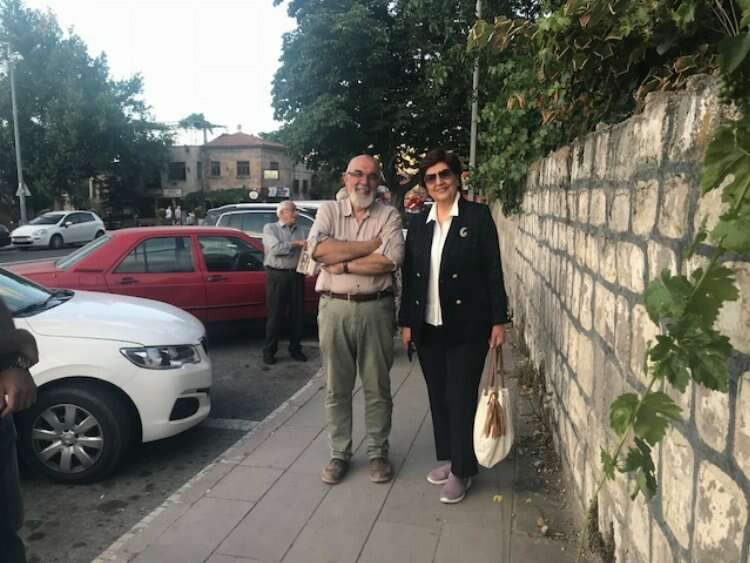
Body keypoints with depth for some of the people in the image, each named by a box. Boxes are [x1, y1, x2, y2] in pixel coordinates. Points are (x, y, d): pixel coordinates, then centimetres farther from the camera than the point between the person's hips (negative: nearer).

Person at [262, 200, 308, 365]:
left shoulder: (299, 231, 15)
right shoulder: (270, 228, 2)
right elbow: (275, 248, -14)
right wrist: (296, 244, -9)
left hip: (296, 275, 5)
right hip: (277, 275, -4)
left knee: (298, 314, 7)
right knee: (275, 315, 0)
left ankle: (295, 348, 21)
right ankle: (269, 351, 11)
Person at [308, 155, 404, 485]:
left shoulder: (389, 216, 3)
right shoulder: (329, 211, 6)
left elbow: (390, 261, -14)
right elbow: (318, 248, -14)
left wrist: (343, 264, -12)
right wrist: (371, 245, -12)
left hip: (375, 309, -1)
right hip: (334, 308, 1)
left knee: (377, 387, 10)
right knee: (336, 388, 10)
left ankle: (378, 453, 26)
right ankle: (339, 454, 25)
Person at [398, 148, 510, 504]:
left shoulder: (478, 216, -3)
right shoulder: (419, 224, 9)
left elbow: (493, 270, -5)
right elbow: (409, 276, 9)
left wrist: (499, 320, -8)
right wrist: (406, 322, 7)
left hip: (466, 327, -4)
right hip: (428, 327, 5)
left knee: (461, 399, 2)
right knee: (438, 398, 14)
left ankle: (462, 471, 18)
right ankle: (447, 459, 31)